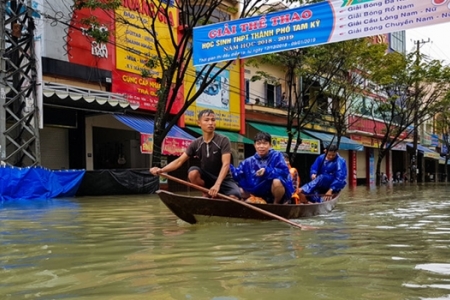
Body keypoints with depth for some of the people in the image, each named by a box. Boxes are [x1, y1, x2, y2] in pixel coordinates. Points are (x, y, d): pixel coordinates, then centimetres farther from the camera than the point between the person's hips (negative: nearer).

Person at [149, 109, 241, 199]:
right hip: (207, 178, 3)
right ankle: (207, 196, -5)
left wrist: (217, 185, -38)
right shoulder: (196, 144, -5)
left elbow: (226, 164, -24)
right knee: (193, 172, -29)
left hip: (224, 179, -2)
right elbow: (179, 161, -8)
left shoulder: (223, 140, -15)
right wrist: (161, 170, -27)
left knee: (234, 197, -31)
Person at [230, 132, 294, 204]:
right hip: (261, 195, 5)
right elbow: (237, 174, -3)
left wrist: (267, 171, -33)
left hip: (279, 193, -5)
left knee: (277, 181, -36)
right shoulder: (249, 161, 3)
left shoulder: (276, 156, -9)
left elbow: (284, 172, -22)